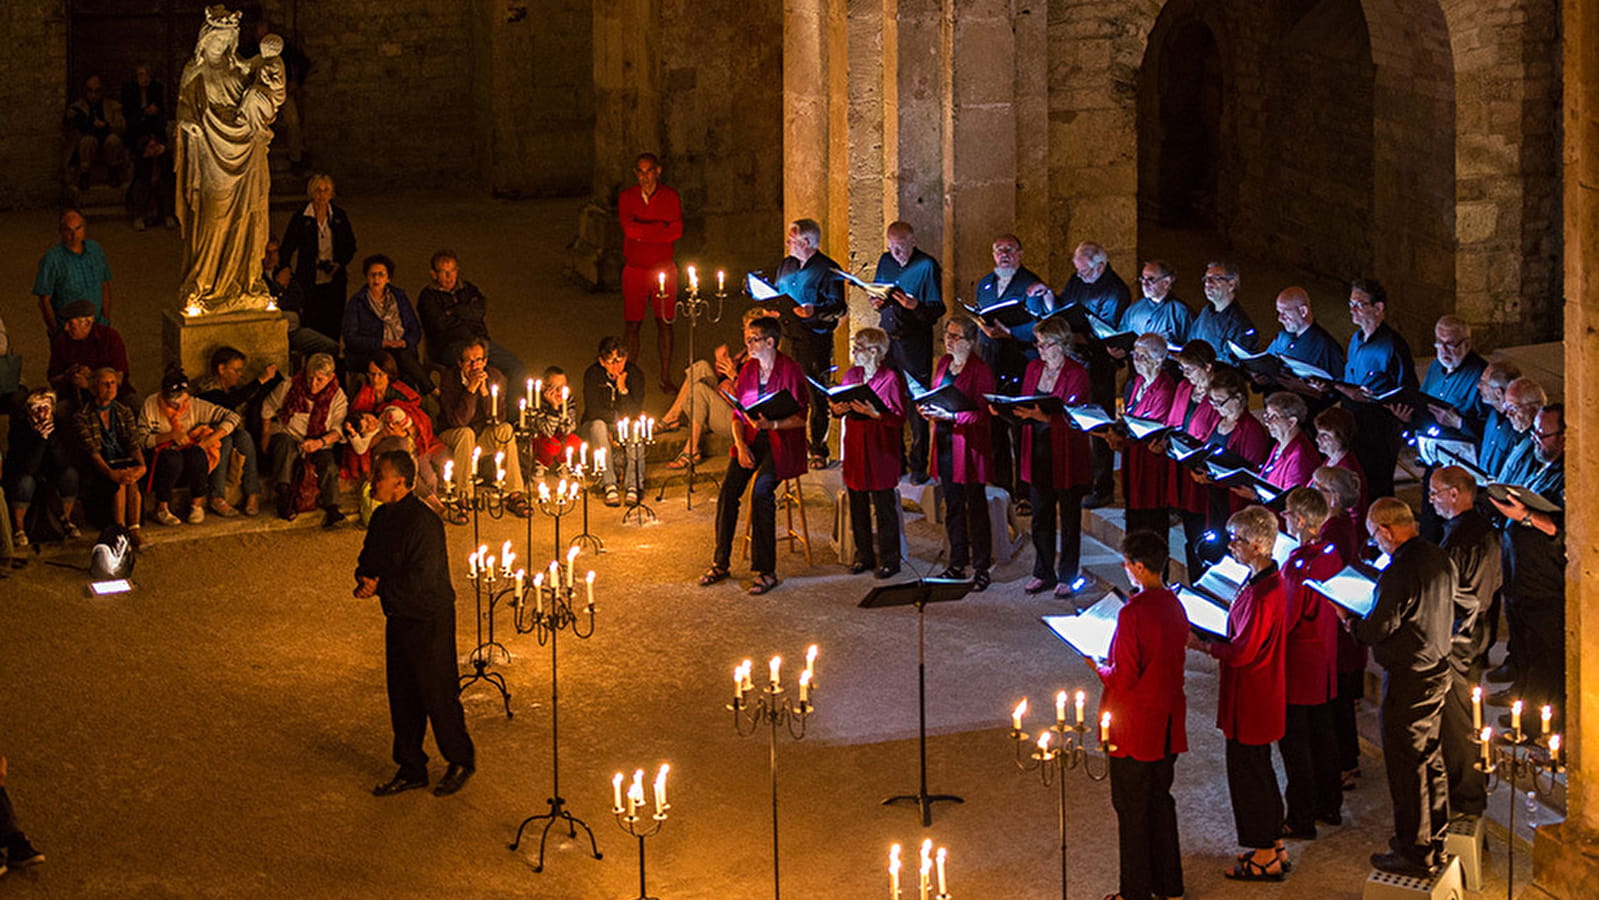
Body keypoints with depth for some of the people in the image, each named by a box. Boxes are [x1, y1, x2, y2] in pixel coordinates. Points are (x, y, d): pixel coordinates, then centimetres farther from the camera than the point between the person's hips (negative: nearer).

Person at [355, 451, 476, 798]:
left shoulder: (423, 522, -21)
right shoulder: (382, 517, 7)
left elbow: (421, 579, -25)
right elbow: (368, 560, 15)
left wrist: (380, 587, -18)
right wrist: (366, 579, -8)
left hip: (429, 621, -9)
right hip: (398, 617, 9)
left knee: (438, 694, 1)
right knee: (401, 695, 13)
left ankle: (461, 761, 19)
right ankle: (410, 769, 24)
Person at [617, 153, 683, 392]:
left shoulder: (670, 197, 2)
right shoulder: (626, 197, 2)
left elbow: (677, 231, -11)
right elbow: (629, 228, -14)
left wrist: (643, 232, -13)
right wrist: (661, 226, -12)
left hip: (664, 269, 1)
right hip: (635, 269, 0)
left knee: (665, 323, 5)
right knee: (633, 325, 0)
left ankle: (666, 379, 13)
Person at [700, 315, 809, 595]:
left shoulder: (790, 370, -8)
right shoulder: (748, 370, 10)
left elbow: (801, 417, -9)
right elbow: (738, 413, 11)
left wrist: (772, 424, -25)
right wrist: (741, 445, -5)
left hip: (781, 440, -6)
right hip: (751, 439, 6)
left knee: (761, 489, -27)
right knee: (728, 489, -15)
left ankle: (766, 571, -21)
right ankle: (720, 564, -5)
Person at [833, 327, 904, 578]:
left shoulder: (891, 378, -10)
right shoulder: (851, 375, 11)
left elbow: (899, 418, -13)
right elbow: (838, 405, 16)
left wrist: (874, 413, -25)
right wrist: (837, 409, -7)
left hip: (881, 449, -6)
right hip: (854, 446, 6)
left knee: (884, 505, -1)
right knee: (857, 503, 11)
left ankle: (888, 558, 7)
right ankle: (863, 555, 21)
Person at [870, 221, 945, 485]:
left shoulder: (927, 266, -6)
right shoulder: (885, 261, 11)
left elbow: (937, 310, -9)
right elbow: (875, 292, 21)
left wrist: (916, 307, -27)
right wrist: (876, 302, -3)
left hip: (915, 342, -5)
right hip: (886, 339, 5)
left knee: (916, 407, -3)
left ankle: (918, 466, 2)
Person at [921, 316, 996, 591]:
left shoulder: (980, 370, -11)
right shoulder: (943, 363, 12)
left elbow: (983, 413, -14)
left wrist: (951, 416, -24)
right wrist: (930, 410, 1)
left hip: (970, 443, -7)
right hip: (945, 441, 7)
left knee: (976, 506, -1)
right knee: (952, 505, 12)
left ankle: (982, 569, 4)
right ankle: (957, 564, 21)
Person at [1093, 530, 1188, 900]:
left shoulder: (1132, 613, -23)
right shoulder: (1174, 606, 2)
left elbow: (1122, 678, -21)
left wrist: (1098, 667, -2)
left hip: (1135, 727, -7)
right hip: (1168, 726, 7)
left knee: (1131, 807, 5)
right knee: (1160, 801, 18)